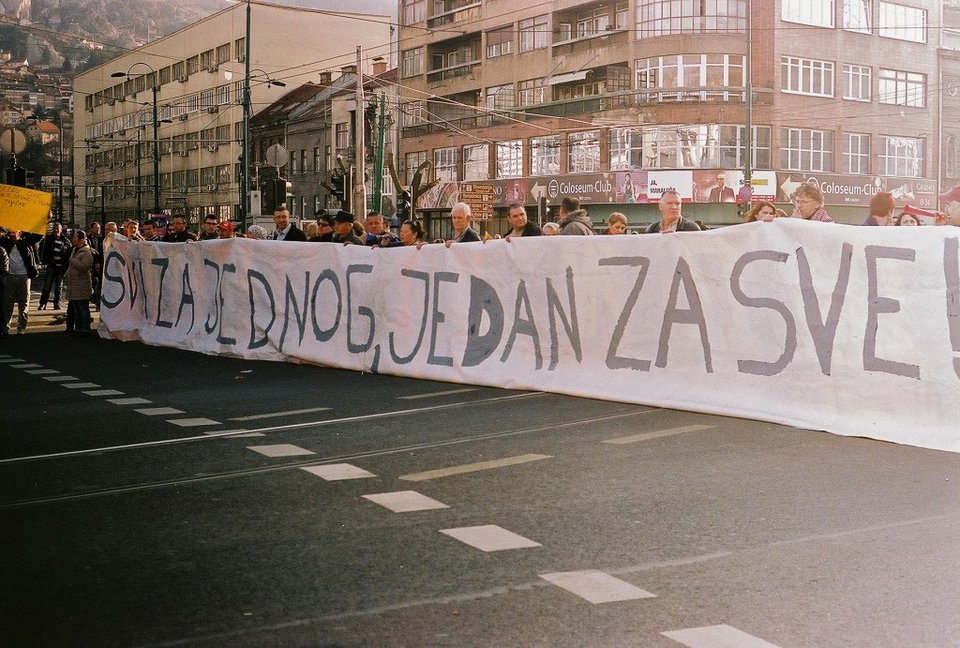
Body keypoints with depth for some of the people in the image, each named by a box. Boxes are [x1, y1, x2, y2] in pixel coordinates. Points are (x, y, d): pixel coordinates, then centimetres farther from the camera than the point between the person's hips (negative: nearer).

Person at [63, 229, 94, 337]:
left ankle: (85, 329, -2)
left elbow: (85, 266, -26)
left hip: (82, 285, -9)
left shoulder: (86, 252, -12)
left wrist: (72, 260, -16)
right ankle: (78, 329, 18)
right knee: (76, 308, 12)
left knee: (83, 308, -6)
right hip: (73, 284, 9)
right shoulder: (75, 250, 17)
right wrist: (66, 276, 18)